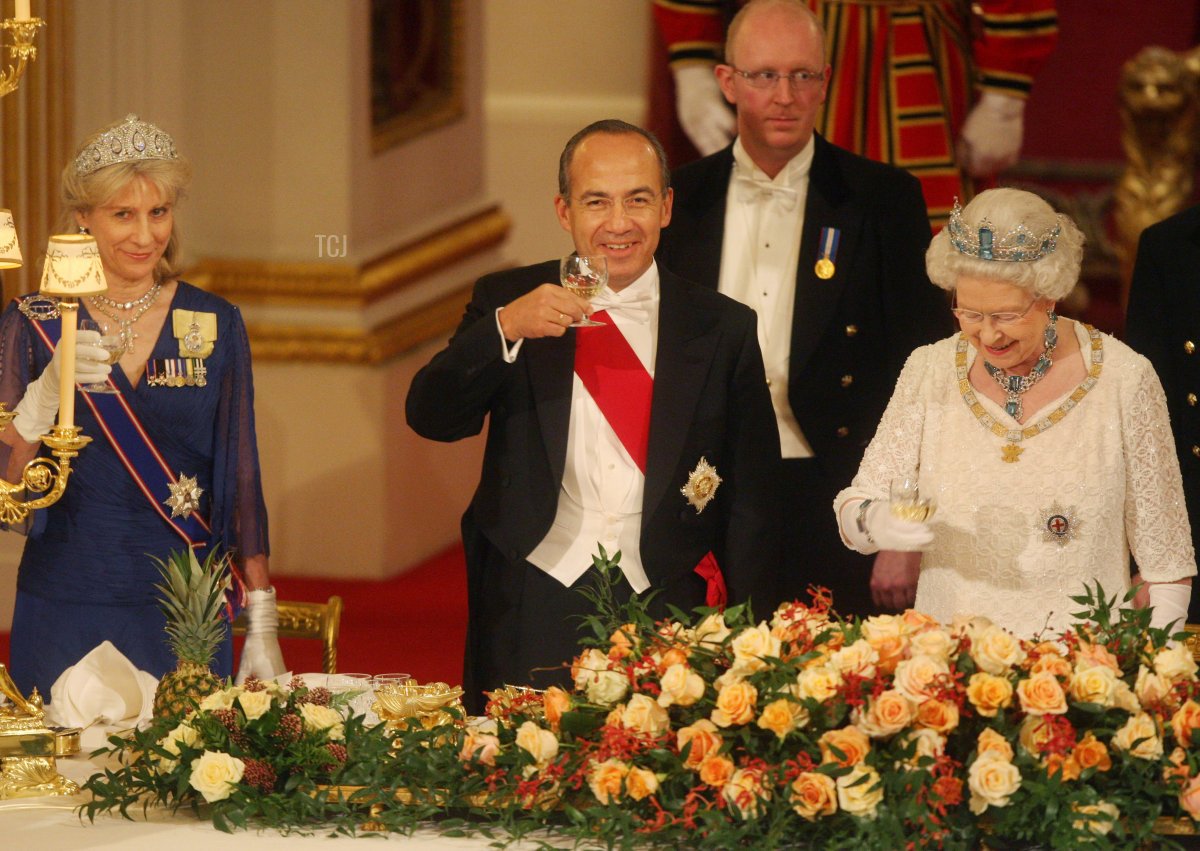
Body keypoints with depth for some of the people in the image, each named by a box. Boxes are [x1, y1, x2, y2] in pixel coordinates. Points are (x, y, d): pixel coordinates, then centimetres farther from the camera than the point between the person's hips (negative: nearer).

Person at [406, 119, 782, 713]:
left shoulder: (723, 329, 7)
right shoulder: (507, 302, 8)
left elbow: (751, 504, 8)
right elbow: (430, 417, -5)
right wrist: (505, 328, -20)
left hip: (664, 609, 0)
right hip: (532, 613, 0)